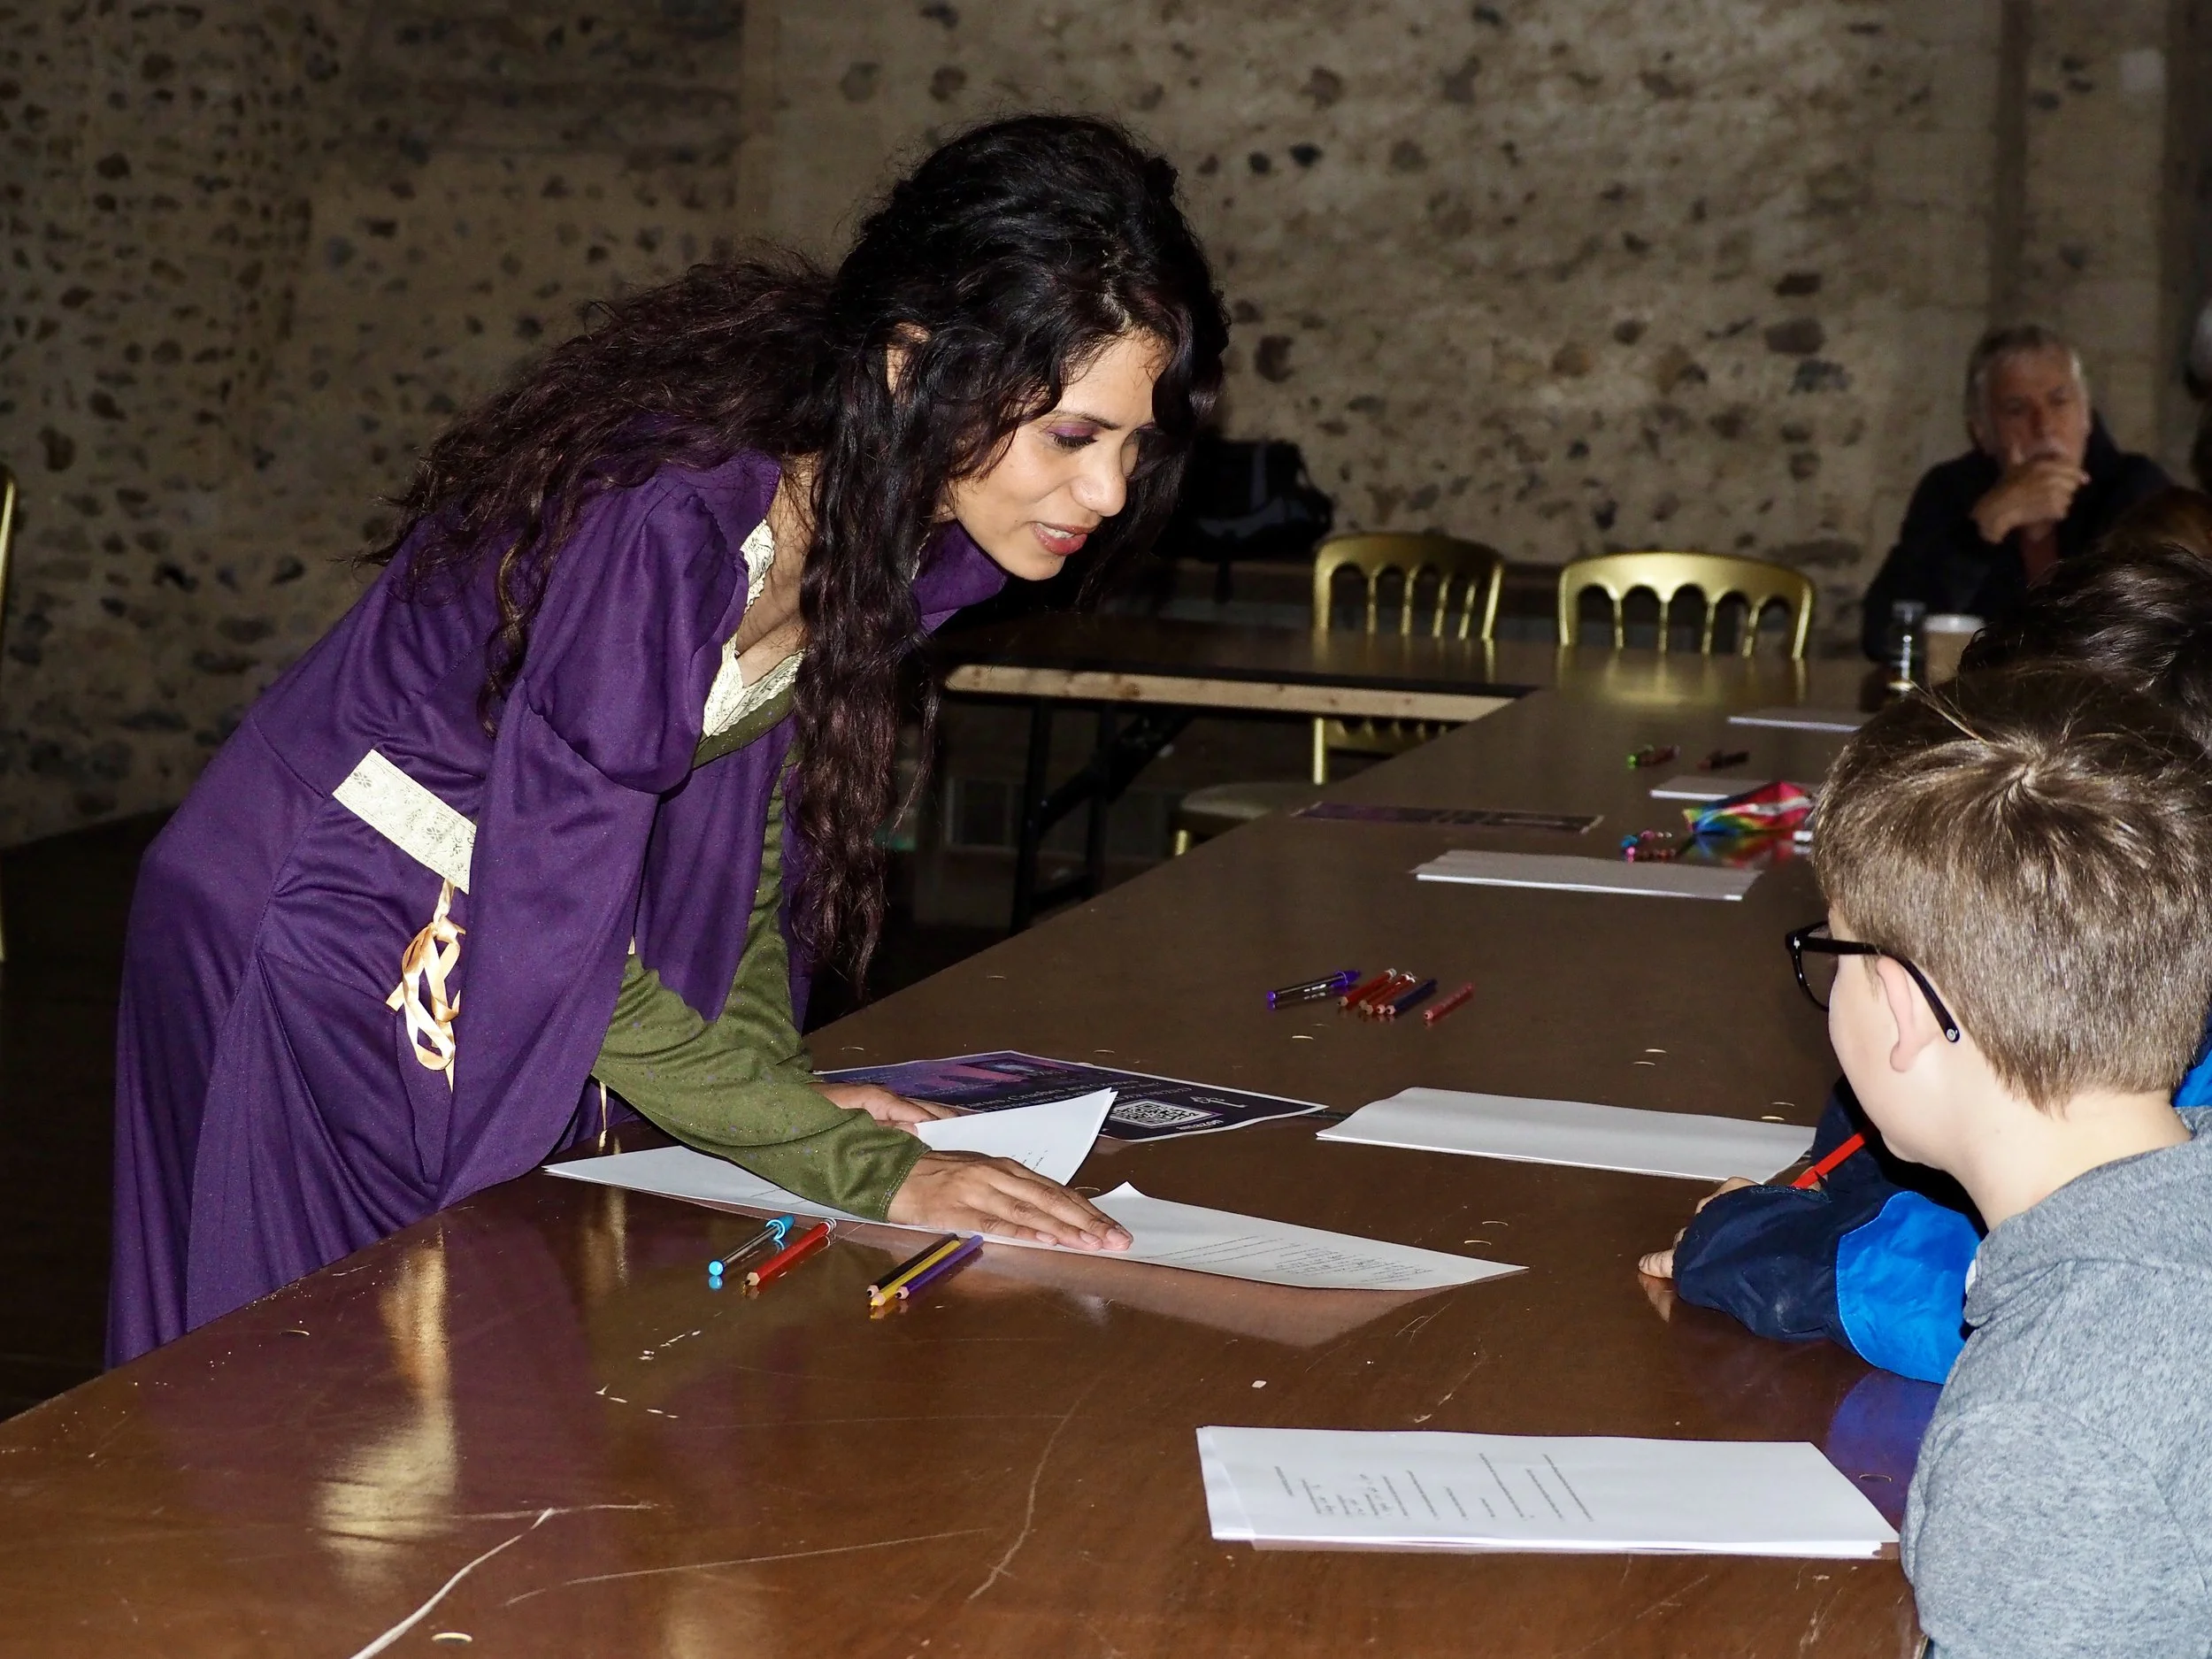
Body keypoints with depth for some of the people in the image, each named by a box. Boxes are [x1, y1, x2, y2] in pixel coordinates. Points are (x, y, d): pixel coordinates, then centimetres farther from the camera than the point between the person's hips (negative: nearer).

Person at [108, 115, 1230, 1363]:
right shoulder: (665, 519, -35)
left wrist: (774, 1066, -10)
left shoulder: (921, 532, -10)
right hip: (329, 939, -7)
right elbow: (556, 947, -31)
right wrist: (866, 1168, -30)